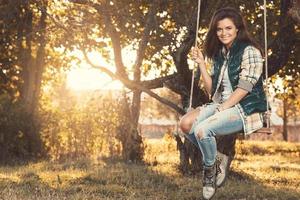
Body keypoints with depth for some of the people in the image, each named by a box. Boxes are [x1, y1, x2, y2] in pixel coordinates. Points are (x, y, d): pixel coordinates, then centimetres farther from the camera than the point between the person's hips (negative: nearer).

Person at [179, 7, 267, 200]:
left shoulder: (250, 51, -7)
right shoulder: (220, 54, 15)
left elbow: (244, 88, -15)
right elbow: (212, 90, 11)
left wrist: (222, 109, -19)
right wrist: (201, 63, 4)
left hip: (247, 108, -7)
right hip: (223, 105, 7)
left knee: (202, 130, -30)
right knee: (186, 123, -19)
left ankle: (210, 169, -2)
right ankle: (212, 165, -1)